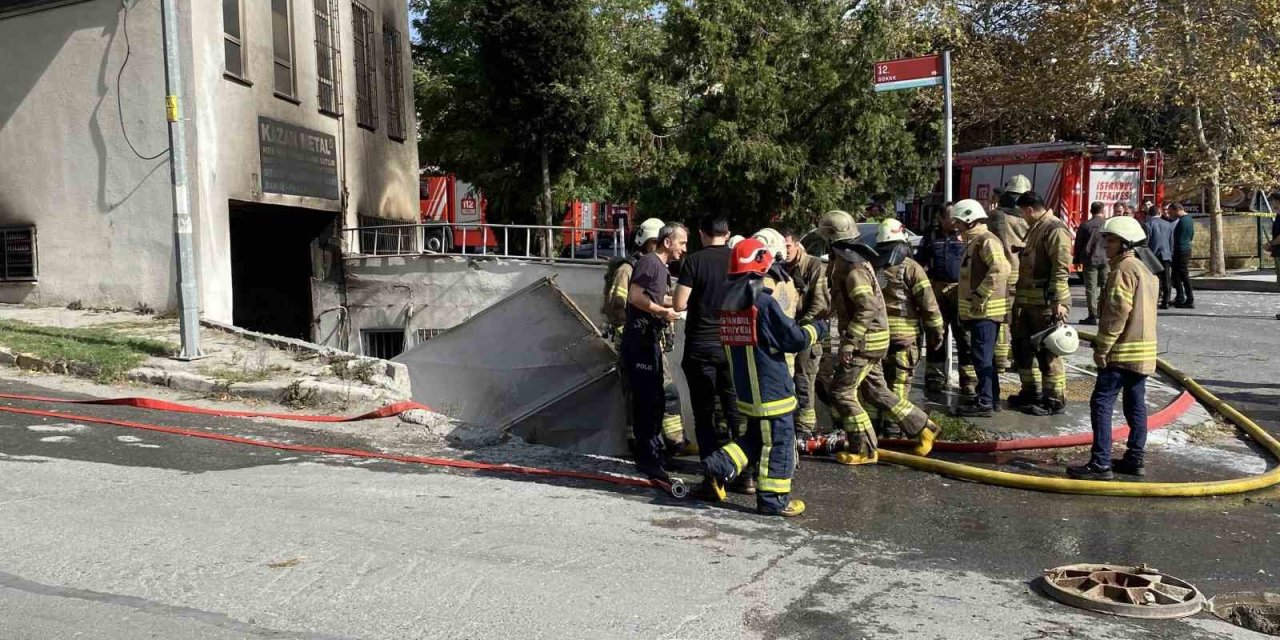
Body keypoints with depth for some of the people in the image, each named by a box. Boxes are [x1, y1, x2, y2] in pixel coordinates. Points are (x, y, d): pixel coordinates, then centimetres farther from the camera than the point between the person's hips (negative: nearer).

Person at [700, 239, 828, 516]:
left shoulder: (728, 303, 3)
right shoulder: (763, 303, -20)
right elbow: (794, 338, -16)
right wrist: (816, 329, 4)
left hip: (745, 387, 8)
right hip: (771, 388, -8)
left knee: (757, 435, 21)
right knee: (779, 441, 4)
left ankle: (720, 467, 9)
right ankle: (773, 498, 12)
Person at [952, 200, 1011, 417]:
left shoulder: (986, 240, -15)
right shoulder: (973, 240, 18)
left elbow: (1000, 269, -28)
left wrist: (980, 295, -26)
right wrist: (961, 290, 18)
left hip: (985, 309, -11)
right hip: (979, 309, 11)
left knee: (982, 355, -7)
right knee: (985, 355, 16)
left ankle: (985, 402, -4)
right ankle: (992, 397, 25)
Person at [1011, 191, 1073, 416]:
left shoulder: (1054, 229, -14)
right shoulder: (1035, 229, 18)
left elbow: (1061, 268, -20)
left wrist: (1058, 301, -24)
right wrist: (1019, 295, 23)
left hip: (1046, 303, -10)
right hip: (1028, 301, 10)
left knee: (1047, 353, -4)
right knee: (1022, 347, 17)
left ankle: (1054, 401, 4)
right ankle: (1030, 392, 29)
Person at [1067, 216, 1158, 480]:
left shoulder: (1124, 269, -14)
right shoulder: (1144, 269, 18)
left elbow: (1117, 313, -21)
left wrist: (1102, 348, -17)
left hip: (1123, 351, -10)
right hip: (1144, 351, 10)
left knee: (1101, 403, -9)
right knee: (1135, 405, 13)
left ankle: (1100, 463, -10)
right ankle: (1134, 459, 19)